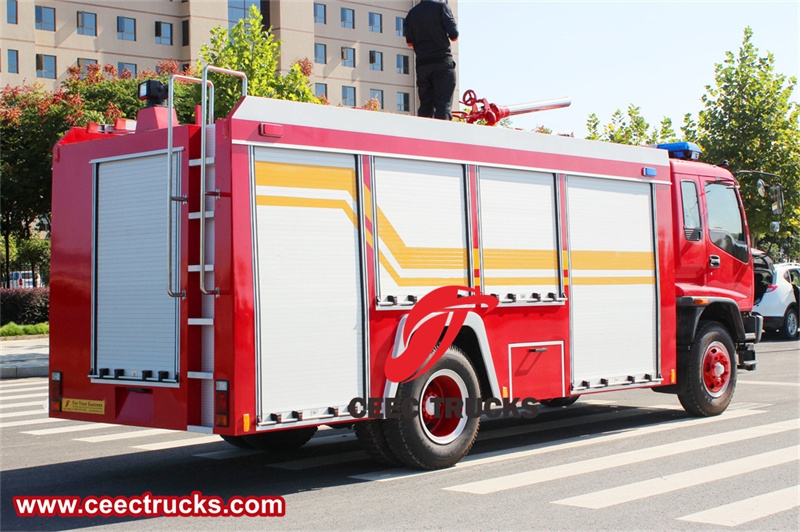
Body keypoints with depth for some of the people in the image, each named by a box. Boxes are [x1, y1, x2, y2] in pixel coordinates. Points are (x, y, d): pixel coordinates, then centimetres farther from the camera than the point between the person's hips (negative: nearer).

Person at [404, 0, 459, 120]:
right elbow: (454, 36, -4)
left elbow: (409, 42, 15)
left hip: (422, 64, 5)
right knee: (443, 105, -7)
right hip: (442, 62, -5)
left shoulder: (412, 13, 12)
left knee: (425, 106, 7)